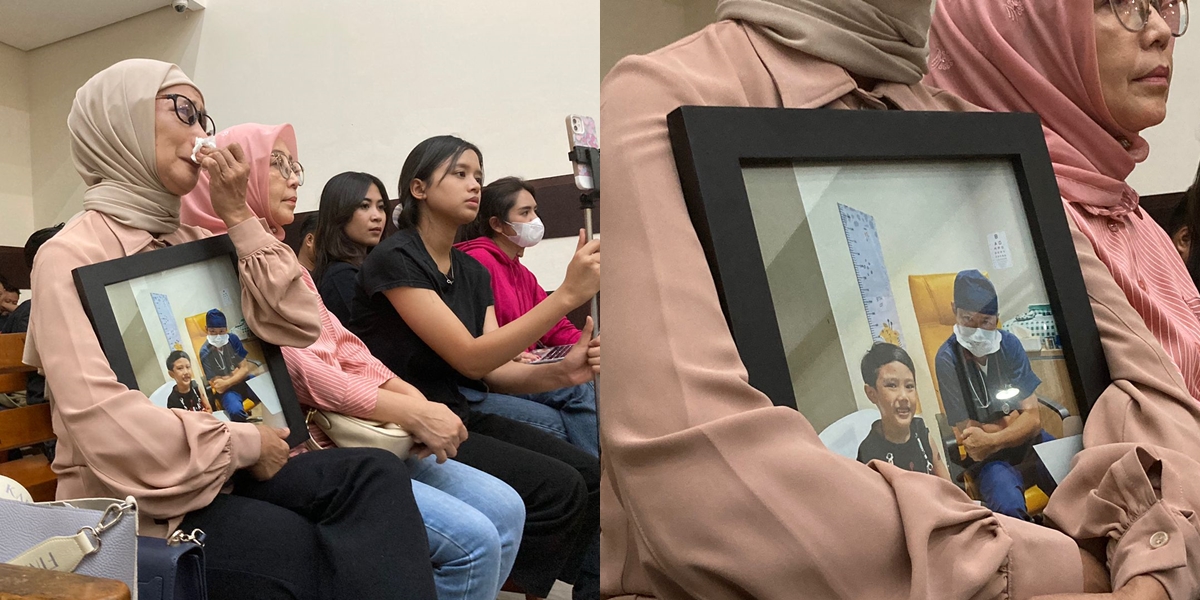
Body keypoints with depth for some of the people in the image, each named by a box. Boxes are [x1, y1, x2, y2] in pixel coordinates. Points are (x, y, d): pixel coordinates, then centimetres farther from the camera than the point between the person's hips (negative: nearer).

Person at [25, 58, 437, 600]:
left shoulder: (195, 239, 13)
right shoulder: (69, 256, -9)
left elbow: (296, 327, 1)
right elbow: (104, 423, -22)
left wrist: (238, 216, -4)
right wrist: (245, 445, -13)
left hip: (224, 470, 6)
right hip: (140, 501, -6)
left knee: (376, 474, -17)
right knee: (291, 546, -29)